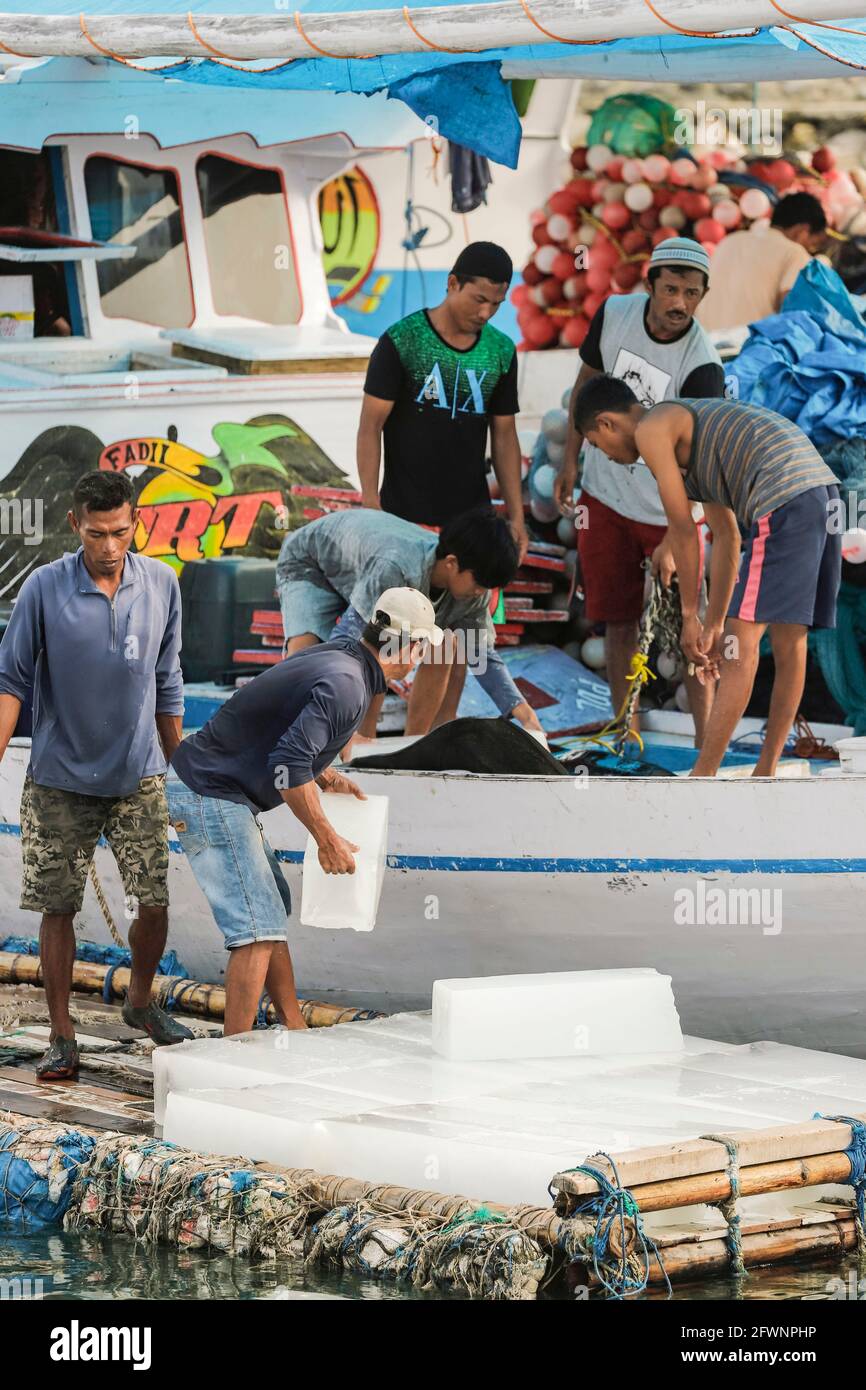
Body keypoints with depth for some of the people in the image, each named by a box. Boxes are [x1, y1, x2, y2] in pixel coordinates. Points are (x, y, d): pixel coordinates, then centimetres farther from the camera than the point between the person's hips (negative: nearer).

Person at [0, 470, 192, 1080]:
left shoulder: (162, 585, -2)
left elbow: (167, 683, 8)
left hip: (139, 778, 2)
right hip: (60, 782, -2)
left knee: (155, 903, -1)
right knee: (58, 909, 3)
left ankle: (140, 1000, 26)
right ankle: (62, 1035, 16)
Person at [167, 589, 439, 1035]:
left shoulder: (334, 655, 12)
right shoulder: (346, 684, -19)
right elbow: (288, 764, -27)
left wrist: (323, 776, 16)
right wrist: (327, 839, -18)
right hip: (209, 797, -11)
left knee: (273, 907, 20)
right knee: (258, 931, -13)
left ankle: (294, 1030, 30)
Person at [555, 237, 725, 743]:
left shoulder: (703, 367, -23)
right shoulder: (614, 314, -9)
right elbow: (588, 379, 10)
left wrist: (671, 540, -33)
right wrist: (570, 459, 7)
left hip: (666, 510, -4)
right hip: (604, 496, 4)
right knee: (618, 621, 9)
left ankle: (706, 745, -2)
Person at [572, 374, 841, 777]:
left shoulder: (651, 430, 4)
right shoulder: (690, 428, 30)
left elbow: (683, 532, 1)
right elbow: (726, 537, 29)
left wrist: (690, 616, 8)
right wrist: (714, 624, 28)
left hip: (784, 499, -9)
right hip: (824, 491, 9)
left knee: (743, 642, -8)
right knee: (789, 641, 12)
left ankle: (701, 779, -9)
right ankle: (766, 773, 17)